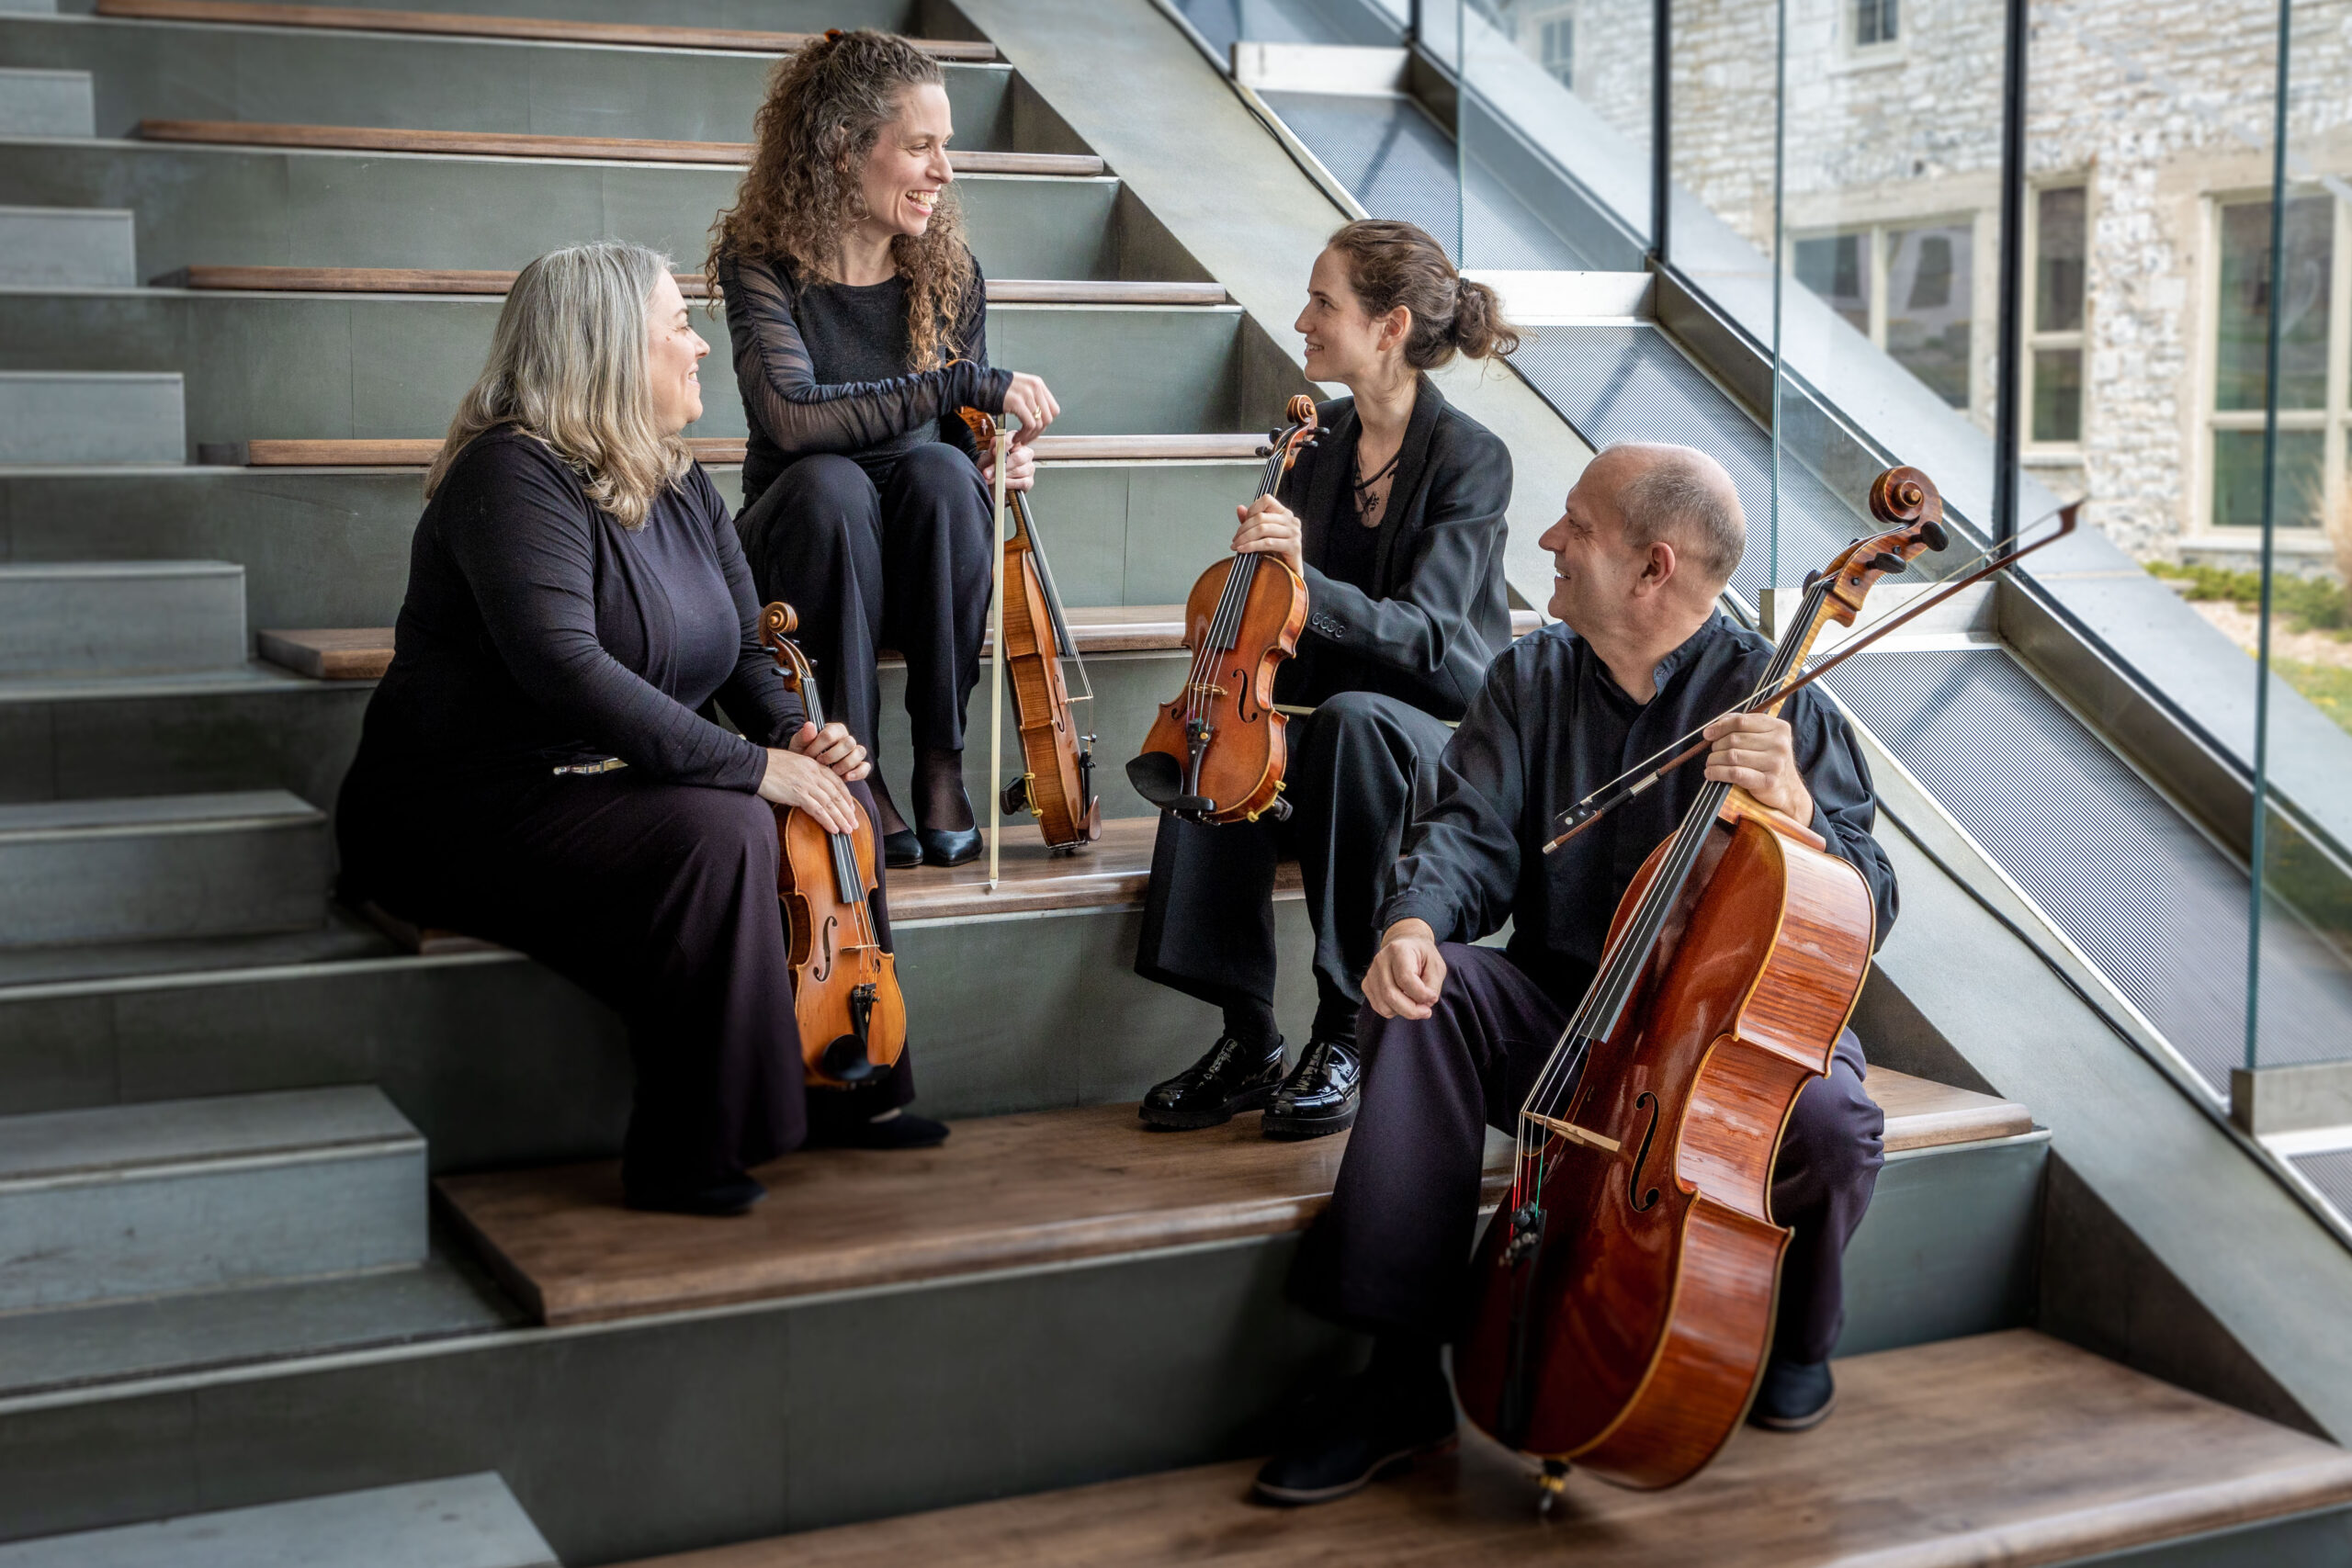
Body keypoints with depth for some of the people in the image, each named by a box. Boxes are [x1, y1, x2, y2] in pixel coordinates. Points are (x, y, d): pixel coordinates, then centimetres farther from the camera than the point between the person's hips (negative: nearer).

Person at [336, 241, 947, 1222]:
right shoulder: (516, 477, -19)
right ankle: (688, 1158, -21)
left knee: (835, 790, -5)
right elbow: (562, 665, -32)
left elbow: (746, 645, 16)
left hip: (613, 783, 9)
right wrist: (746, 764, -32)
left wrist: (793, 731, -7)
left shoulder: (679, 487, 10)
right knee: (718, 832, -30)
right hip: (474, 811, -9)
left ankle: (847, 1092, 4)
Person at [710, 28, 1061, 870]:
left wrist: (996, 459, -17)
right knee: (829, 481, -35)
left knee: (941, 468, -30)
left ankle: (941, 760, -23)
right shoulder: (762, 264, -12)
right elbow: (793, 415, -30)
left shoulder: (947, 272, -1)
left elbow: (964, 434, 8)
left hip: (914, 568, 3)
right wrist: (969, 384, -30)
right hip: (800, 559, -2)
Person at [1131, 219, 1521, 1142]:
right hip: (1326, 712, 5)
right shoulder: (1320, 436, 7)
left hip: (1443, 736, -5)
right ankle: (1248, 1039, -19)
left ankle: (1346, 1031, -28)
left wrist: (1307, 581, -37)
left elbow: (1425, 637, -21)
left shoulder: (1469, 459, -11)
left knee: (1352, 717, -39)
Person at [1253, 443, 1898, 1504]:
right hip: (1563, 1011, 4)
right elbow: (1470, 833, -3)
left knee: (1829, 1119, -34)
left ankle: (1794, 1340, 4)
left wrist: (1796, 814, -35)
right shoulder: (1532, 679, 5)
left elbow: (1862, 916, -14)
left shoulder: (1770, 697, -9)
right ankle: (1403, 1372, -21)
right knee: (1425, 992, -25)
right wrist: (1416, 920, -26)